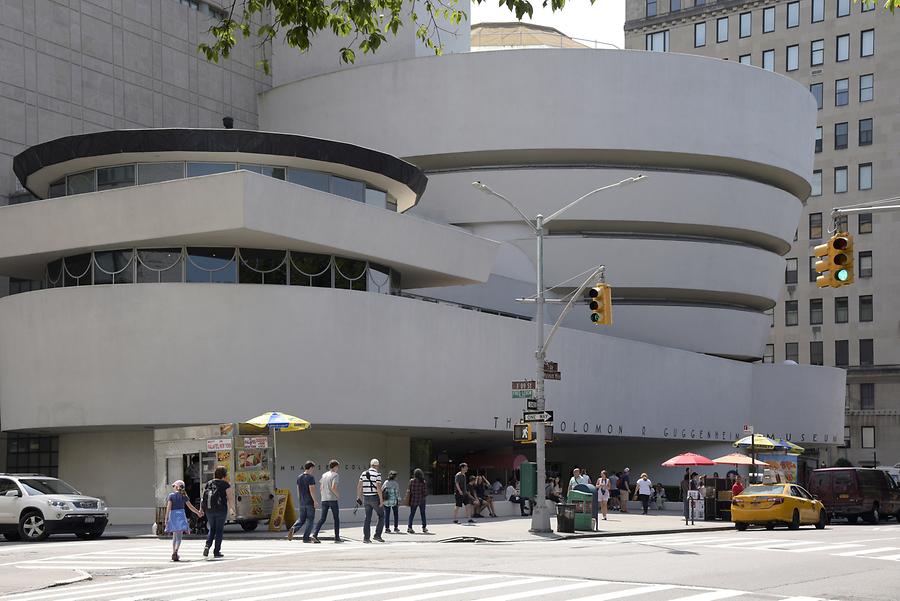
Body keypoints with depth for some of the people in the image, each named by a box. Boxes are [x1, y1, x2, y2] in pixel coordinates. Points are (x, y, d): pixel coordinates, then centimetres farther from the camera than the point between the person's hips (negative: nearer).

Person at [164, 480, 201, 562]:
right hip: (181, 515, -1)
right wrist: (198, 512, 22)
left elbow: (169, 507, -6)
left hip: (173, 515, 1)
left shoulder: (171, 495, 3)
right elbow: (190, 507, 9)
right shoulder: (183, 496, 7)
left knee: (174, 536, 15)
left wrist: (166, 518, -7)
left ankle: (174, 552, 16)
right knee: (179, 537, -6)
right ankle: (175, 551, -26)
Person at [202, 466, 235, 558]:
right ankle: (216, 551, 6)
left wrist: (202, 509, 16)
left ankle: (207, 546, -4)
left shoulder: (208, 484, 8)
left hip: (209, 510, 4)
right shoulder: (225, 484, -6)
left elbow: (204, 497, 10)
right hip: (221, 510, -4)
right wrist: (232, 510, -10)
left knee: (212, 529, 18)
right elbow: (230, 498, -11)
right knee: (219, 530, 5)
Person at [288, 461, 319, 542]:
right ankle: (306, 538, 2)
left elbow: (298, 490, 14)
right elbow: (311, 490, -17)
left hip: (301, 502, 6)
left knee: (301, 519, 12)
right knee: (310, 520, 3)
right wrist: (315, 501, -13)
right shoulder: (311, 478, -12)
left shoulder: (299, 477, 10)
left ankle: (293, 529, -15)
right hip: (310, 502, -6)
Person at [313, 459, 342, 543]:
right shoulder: (335, 475, -6)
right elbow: (333, 488, -17)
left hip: (324, 499, 6)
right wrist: (337, 495, -3)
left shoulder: (324, 475, 14)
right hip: (332, 499, -6)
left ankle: (315, 534, -10)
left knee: (322, 518, 5)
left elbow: (321, 488, 13)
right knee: (336, 518, 6)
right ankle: (337, 537, 8)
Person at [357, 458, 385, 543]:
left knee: (367, 518, 10)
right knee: (381, 516, 8)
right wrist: (381, 500, -15)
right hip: (375, 498, -5)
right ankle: (377, 535, 0)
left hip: (366, 498, 6)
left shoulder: (363, 473, 8)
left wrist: (359, 497, 15)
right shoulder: (377, 474, -10)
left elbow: (359, 486, 7)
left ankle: (366, 538, 5)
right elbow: (378, 487, -18)